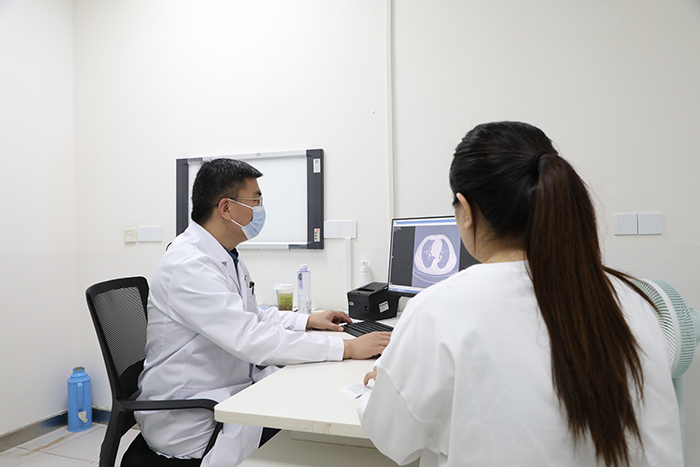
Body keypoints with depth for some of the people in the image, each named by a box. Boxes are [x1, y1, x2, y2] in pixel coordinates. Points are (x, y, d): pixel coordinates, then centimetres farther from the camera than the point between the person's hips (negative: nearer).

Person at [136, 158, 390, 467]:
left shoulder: (226, 255, 7)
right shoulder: (188, 266, -24)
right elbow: (252, 339, -32)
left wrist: (307, 321, 6)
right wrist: (347, 348, -29)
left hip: (230, 389, 9)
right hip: (190, 419, -8)